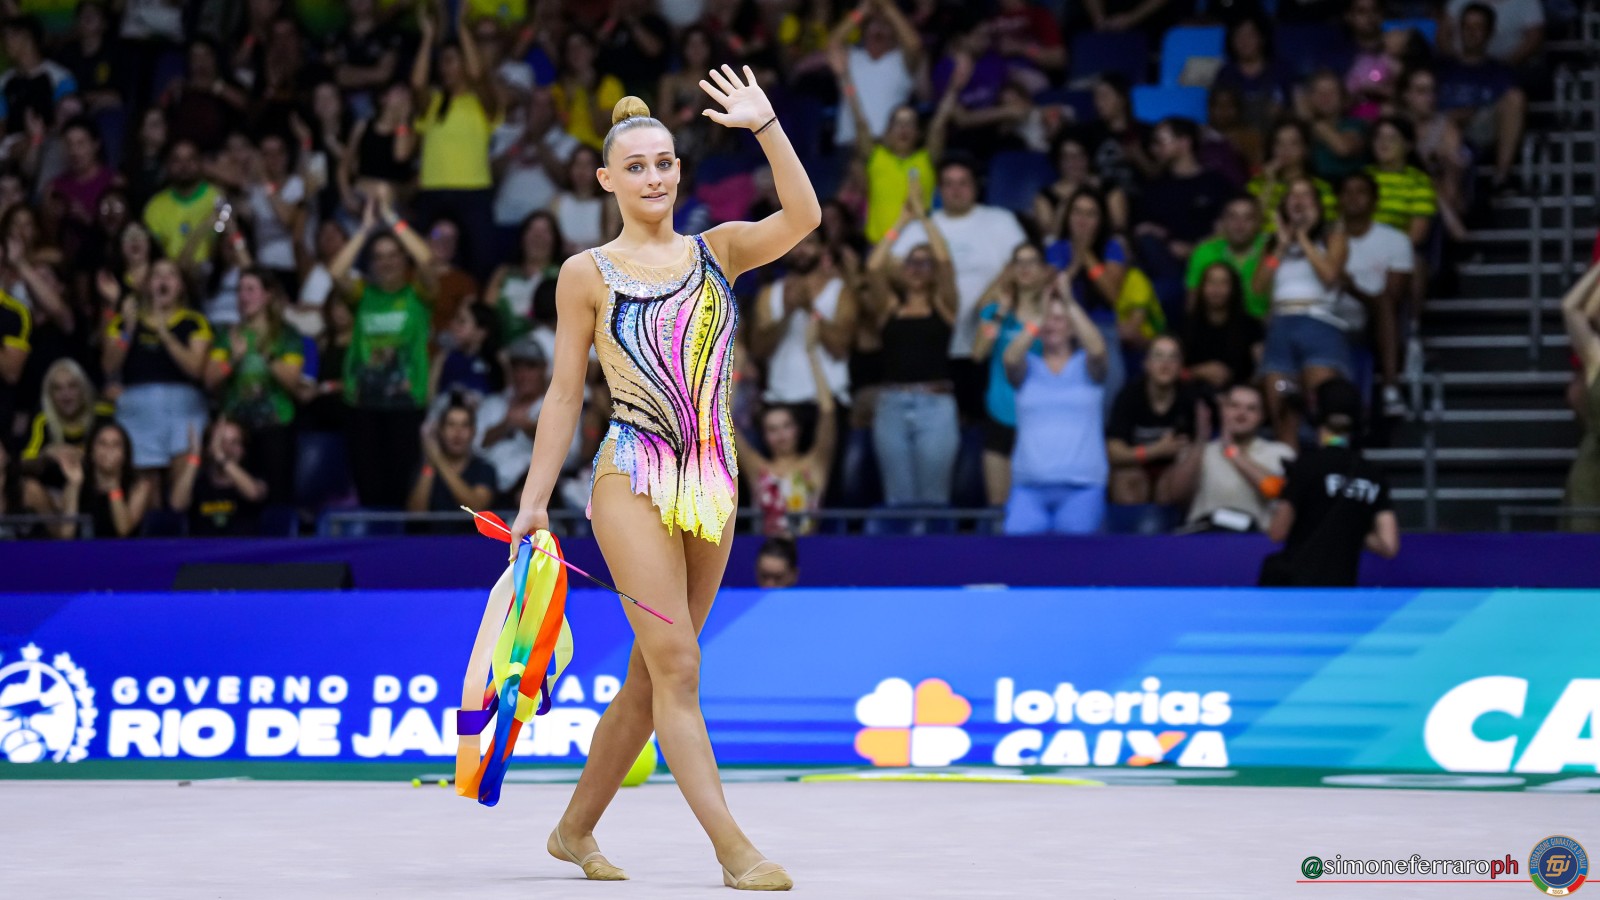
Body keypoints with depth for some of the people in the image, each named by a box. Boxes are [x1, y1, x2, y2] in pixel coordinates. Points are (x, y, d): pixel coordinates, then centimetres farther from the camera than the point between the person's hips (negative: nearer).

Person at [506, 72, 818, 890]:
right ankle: (733, 849, -15)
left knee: (653, 676, 10)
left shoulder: (717, 253, 9)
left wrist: (766, 127, -17)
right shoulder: (588, 274, 2)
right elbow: (565, 395, 4)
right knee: (678, 668, -12)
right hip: (634, 481, -4)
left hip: (712, 483, 4)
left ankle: (575, 829, 23)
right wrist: (535, 500, 0)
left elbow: (801, 218, -9)